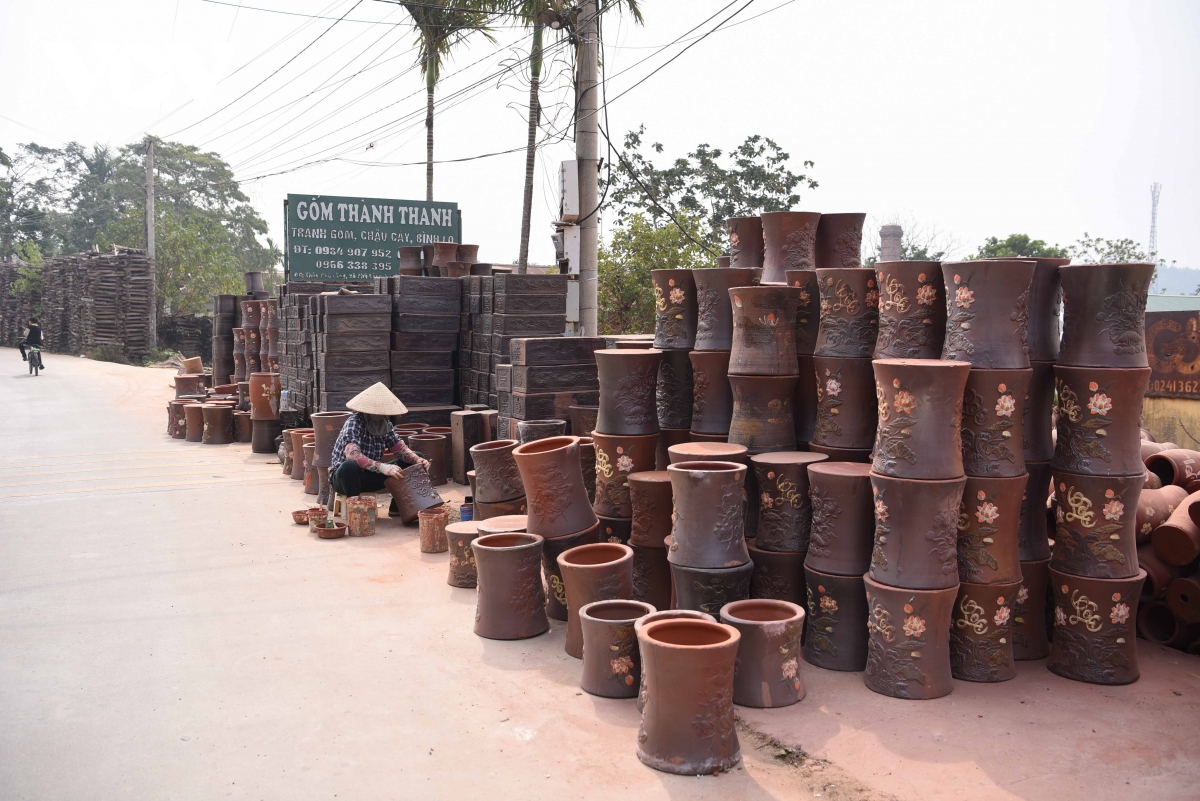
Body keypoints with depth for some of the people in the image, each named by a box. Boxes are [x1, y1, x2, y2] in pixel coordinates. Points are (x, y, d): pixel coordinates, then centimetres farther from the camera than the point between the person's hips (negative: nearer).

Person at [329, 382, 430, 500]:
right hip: (344, 477, -7)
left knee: (413, 462, -1)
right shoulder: (354, 423, -22)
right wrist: (382, 467, -48)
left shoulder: (386, 425, -1)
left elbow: (401, 449, -2)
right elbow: (352, 455, -38)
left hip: (371, 475, 7)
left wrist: (417, 460, -24)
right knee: (349, 466, -41)